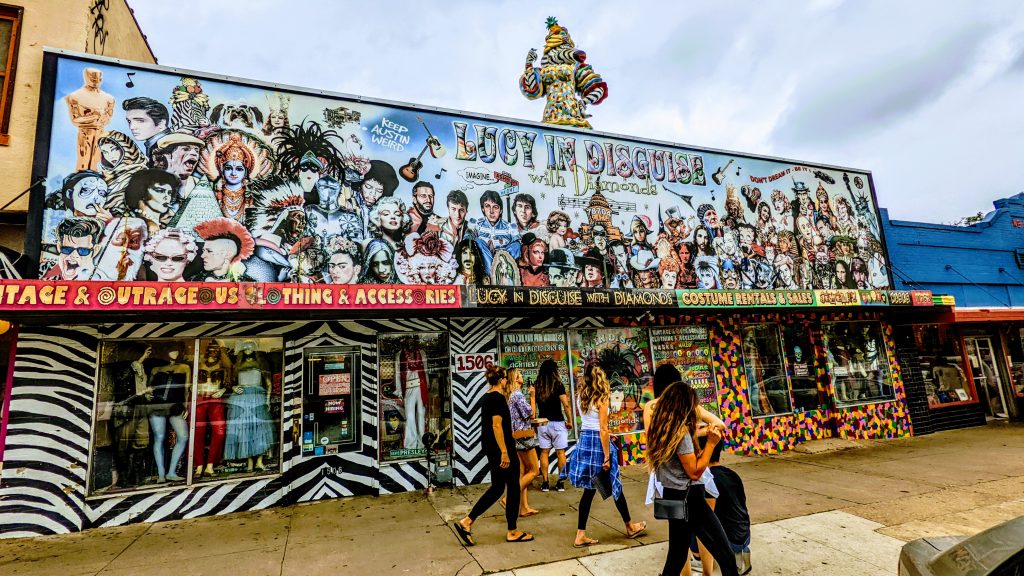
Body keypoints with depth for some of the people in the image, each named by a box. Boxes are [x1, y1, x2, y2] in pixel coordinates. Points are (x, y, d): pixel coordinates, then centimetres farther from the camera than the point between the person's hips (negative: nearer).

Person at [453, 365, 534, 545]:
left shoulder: (486, 397, 12)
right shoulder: (498, 398, -17)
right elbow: (497, 425, -23)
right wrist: (504, 452, -23)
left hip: (490, 447, 10)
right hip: (500, 447, -10)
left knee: (497, 487, 16)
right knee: (513, 488, 5)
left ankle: (466, 522, 12)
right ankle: (512, 532, 17)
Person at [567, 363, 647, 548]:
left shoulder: (581, 398, 6)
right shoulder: (601, 399, -13)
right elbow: (603, 429, -16)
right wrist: (607, 457, -15)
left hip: (584, 441, 6)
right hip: (597, 441, -6)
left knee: (590, 489, 12)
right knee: (615, 486, 13)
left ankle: (580, 535, 11)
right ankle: (630, 527, 33)